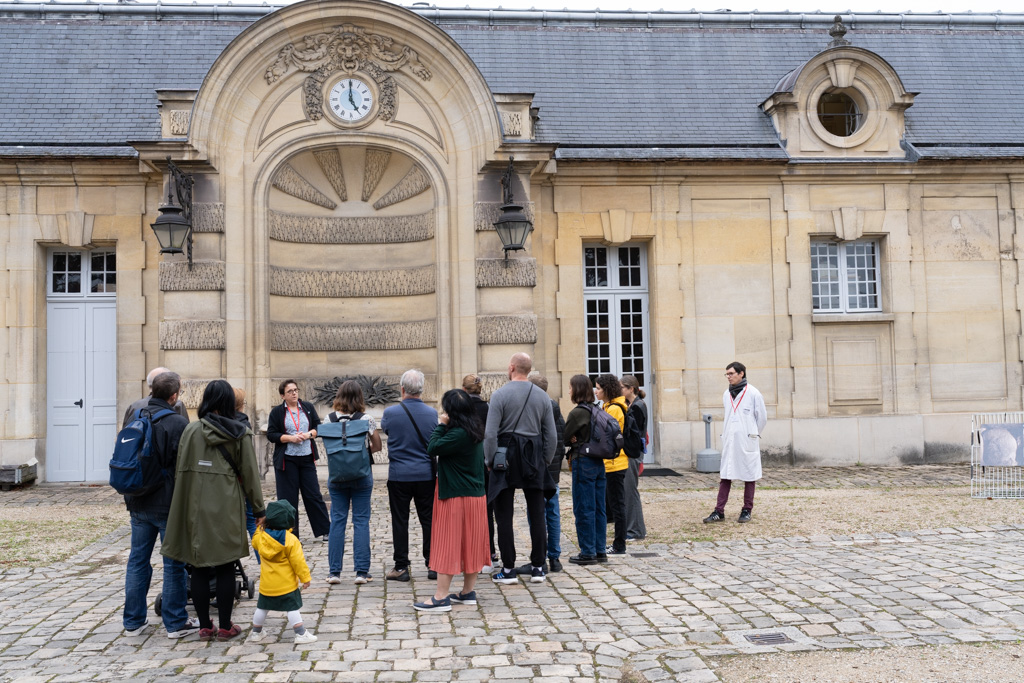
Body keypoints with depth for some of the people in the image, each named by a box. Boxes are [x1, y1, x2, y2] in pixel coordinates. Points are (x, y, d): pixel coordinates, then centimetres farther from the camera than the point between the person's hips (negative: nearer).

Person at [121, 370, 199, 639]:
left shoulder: (134, 418, 5)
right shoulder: (178, 423, -16)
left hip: (139, 504, 6)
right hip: (169, 505, -6)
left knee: (137, 561, 14)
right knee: (174, 564, 3)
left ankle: (133, 621, 22)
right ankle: (176, 623, 10)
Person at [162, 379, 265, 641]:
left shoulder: (191, 431, 0)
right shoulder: (241, 433, -3)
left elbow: (181, 471, 3)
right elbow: (250, 474, -1)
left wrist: (185, 507, 12)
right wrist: (259, 509, 7)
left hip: (196, 508, 1)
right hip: (227, 508, -1)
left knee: (199, 568, 10)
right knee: (225, 568, 7)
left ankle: (204, 626, 16)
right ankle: (225, 626, 13)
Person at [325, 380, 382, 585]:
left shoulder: (329, 419, -3)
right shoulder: (366, 418, -8)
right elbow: (377, 446, 1)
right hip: (362, 474, -2)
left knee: (337, 521, 8)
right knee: (361, 522, 4)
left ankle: (334, 571, 11)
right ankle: (362, 571, 5)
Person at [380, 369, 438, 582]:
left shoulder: (390, 412, -10)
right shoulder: (432, 413, -4)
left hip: (399, 475, -2)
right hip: (426, 474, 2)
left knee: (400, 522, 6)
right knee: (428, 520, 9)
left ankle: (401, 567, 10)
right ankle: (432, 565, 13)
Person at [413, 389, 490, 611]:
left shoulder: (458, 434, -21)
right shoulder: (474, 431, 8)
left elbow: (433, 448, -20)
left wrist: (441, 425, -11)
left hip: (456, 497, -9)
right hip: (475, 494, 9)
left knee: (448, 543, -3)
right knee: (470, 543, 13)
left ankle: (441, 597, 1)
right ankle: (468, 592, 21)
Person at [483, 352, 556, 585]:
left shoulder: (500, 395, -8)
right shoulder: (542, 396, 4)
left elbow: (490, 433, -12)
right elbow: (550, 435, 3)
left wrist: (490, 461, -2)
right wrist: (545, 461, 13)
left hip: (506, 456, -3)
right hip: (534, 459, 3)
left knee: (504, 516, 3)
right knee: (537, 514, 9)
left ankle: (508, 570, 5)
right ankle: (538, 567, 12)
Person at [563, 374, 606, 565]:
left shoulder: (577, 413, -15)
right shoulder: (596, 410, 8)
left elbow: (563, 437, -10)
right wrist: (577, 440, -1)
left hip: (583, 463, -8)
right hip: (599, 462, 8)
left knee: (583, 510, 1)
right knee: (598, 508, 11)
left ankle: (588, 553, 6)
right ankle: (600, 550, 18)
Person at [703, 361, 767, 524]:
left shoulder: (753, 393, -7)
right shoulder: (726, 394, 8)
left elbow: (762, 417, 2)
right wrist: (727, 434, 13)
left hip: (747, 442, -4)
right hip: (729, 441, 4)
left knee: (749, 474, 6)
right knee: (725, 475, 2)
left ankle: (747, 510, 14)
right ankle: (719, 511, 3)